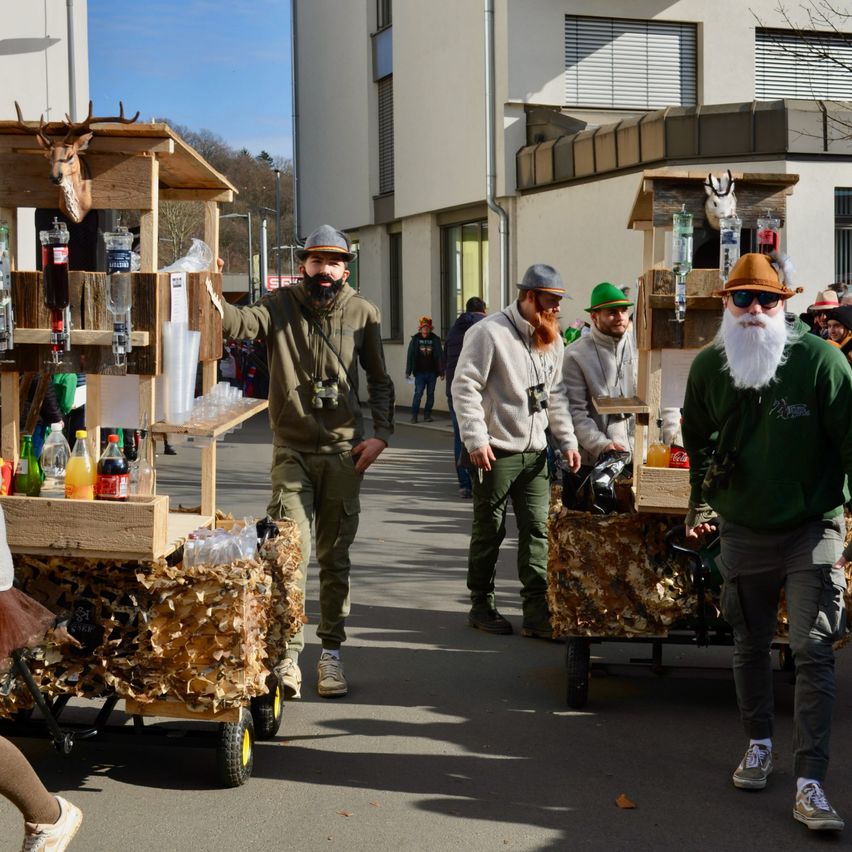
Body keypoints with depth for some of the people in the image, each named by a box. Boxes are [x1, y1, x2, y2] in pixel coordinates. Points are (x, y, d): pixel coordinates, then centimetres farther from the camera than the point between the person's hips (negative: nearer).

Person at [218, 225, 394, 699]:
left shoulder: (363, 314, 5)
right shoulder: (282, 307, 0)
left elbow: (380, 380, 10)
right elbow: (241, 323, -19)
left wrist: (381, 434, -1)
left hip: (343, 451, 2)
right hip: (292, 451, -1)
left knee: (335, 557, 9)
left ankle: (331, 652, 18)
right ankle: (288, 655, -4)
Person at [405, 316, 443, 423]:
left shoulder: (435, 339, 2)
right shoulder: (415, 339, 2)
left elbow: (440, 356, 3)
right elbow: (410, 356, 3)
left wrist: (441, 372, -1)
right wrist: (408, 372, -1)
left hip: (432, 373, 1)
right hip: (420, 373, -1)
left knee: (430, 394, 6)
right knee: (418, 393, -7)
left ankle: (427, 415, 15)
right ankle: (414, 415, -1)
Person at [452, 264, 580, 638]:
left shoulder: (552, 339, 11)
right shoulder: (489, 332, -12)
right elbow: (464, 386, -15)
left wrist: (567, 440, 10)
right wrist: (476, 440, -19)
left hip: (534, 452, 6)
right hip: (495, 452, -6)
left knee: (536, 530, 2)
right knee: (489, 531, 6)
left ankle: (537, 611, 4)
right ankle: (481, 606, 19)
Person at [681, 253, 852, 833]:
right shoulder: (709, 366, -1)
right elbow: (698, 437, 17)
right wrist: (700, 502, 15)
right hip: (743, 530, 4)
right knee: (750, 644, 15)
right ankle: (760, 745, 36)